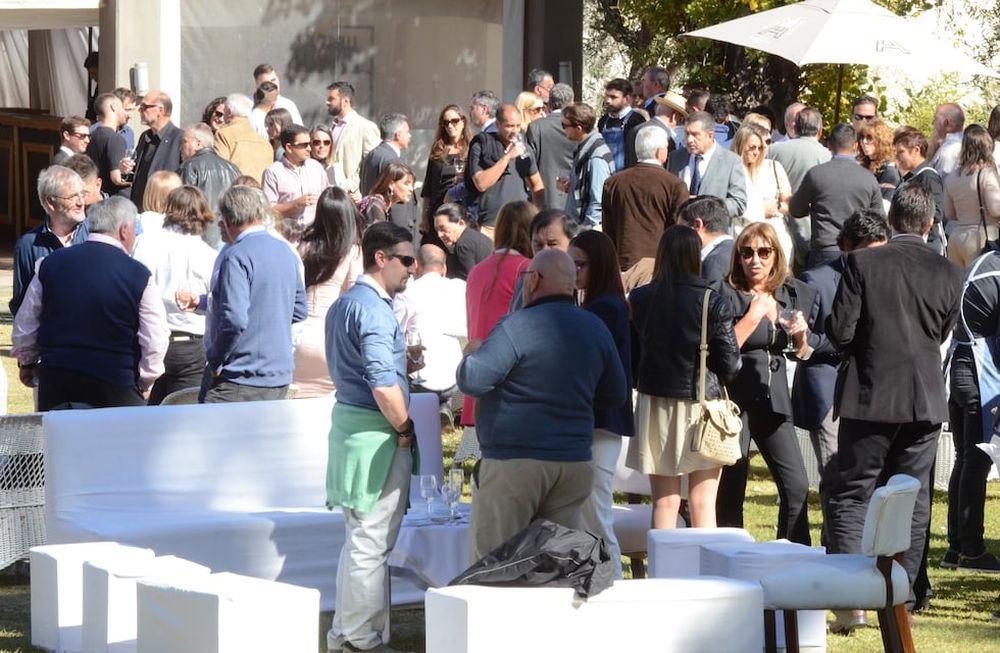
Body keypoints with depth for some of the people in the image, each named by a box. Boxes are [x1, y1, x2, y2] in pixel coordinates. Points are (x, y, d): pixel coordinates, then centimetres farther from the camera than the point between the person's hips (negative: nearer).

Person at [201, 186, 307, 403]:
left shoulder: (236, 256, -14)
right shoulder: (287, 252, 11)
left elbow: (234, 320, -24)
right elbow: (299, 311, 21)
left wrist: (215, 361, -10)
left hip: (240, 382, -8)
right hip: (280, 378, 8)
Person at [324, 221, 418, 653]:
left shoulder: (344, 304, 15)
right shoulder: (374, 310, -17)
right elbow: (383, 385, -24)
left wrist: (403, 360, 16)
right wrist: (405, 431, -13)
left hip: (348, 420, 10)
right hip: (376, 433, -10)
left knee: (362, 539, 16)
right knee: (370, 542, -4)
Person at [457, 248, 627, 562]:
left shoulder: (518, 326, -13)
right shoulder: (596, 328, 8)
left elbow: (471, 381, -16)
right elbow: (616, 395, 16)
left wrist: (472, 354, 5)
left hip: (514, 463, -6)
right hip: (575, 463, 6)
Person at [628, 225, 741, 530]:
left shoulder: (639, 299, -3)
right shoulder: (712, 302, -10)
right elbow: (730, 364, -8)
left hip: (655, 405, 2)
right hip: (702, 403, -2)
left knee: (664, 502, 9)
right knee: (703, 503, 2)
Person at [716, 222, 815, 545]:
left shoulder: (794, 294, 9)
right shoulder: (728, 295, -6)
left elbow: (801, 354, 18)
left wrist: (801, 337, -3)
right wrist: (754, 314, -15)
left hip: (774, 397, 5)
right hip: (736, 397, -5)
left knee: (796, 486, -1)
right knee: (732, 488, -3)